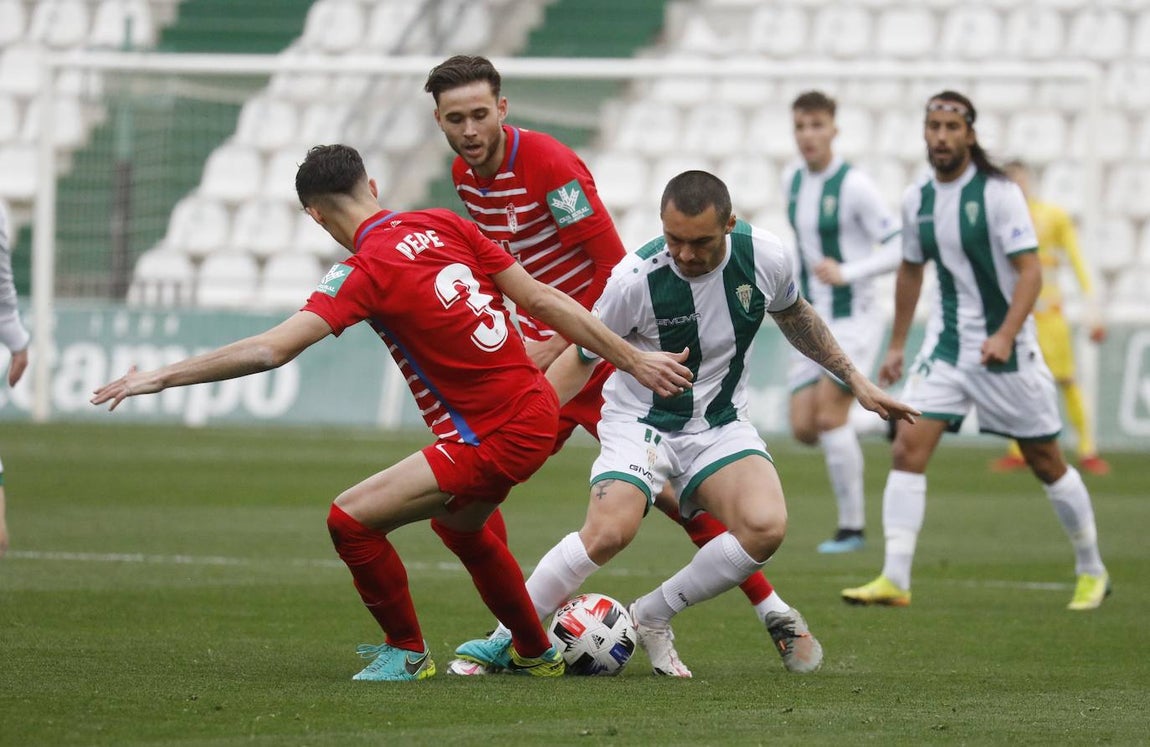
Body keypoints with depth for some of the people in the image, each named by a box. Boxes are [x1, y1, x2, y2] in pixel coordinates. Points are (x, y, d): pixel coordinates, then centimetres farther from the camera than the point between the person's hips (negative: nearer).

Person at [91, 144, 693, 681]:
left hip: (494, 440, -9)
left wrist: (160, 377, -19)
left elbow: (271, 349, -25)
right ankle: (536, 653, 52)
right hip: (537, 409, 9)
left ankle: (408, 653, 14)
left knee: (351, 519, -5)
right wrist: (634, 359, 11)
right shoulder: (443, 226, 2)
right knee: (458, 524, 34)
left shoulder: (366, 274, -18)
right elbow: (543, 300, 4)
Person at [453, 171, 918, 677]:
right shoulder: (636, 279, -22)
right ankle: (502, 641, -11)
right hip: (640, 421, -3)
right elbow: (581, 357, -7)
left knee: (765, 526, -26)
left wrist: (855, 381, 16)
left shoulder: (764, 257, -13)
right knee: (608, 533, -29)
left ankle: (651, 618, -5)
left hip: (721, 423, 3)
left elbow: (792, 313, 12)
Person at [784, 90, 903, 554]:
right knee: (803, 427, -2)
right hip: (813, 321, 7)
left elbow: (898, 251, -14)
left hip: (853, 319, -7)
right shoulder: (792, 183, 8)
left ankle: (852, 526, -8)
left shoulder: (854, 186, -14)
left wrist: (846, 273, -25)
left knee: (829, 415, -17)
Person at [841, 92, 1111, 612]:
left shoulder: (998, 193, -12)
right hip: (946, 344, 4)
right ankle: (894, 579, -13)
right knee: (907, 448, -12)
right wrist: (897, 346, 20)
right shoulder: (916, 199, 5)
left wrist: (1005, 336, -28)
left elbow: (1029, 270, -16)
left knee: (1046, 463, 5)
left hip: (1004, 347, -4)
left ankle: (1091, 571, 24)